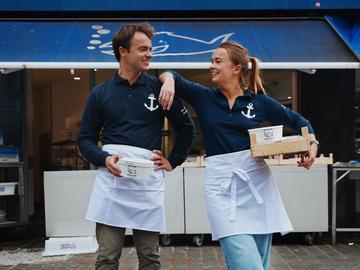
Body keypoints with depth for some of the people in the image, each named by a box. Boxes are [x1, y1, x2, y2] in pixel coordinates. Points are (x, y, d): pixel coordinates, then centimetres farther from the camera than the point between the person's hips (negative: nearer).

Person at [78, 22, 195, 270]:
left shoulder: (158, 88, 4)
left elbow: (187, 128, 13)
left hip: (148, 182, 0)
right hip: (111, 181, 0)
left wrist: (173, 161, 7)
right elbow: (86, 139, 9)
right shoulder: (100, 93, 7)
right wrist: (104, 159, -9)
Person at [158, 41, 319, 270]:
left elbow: (297, 121, 17)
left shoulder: (260, 102, 6)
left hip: (257, 181, 1)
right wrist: (169, 81, -9)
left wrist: (313, 144, 1)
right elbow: (169, 75, 13)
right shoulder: (203, 97, 7)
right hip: (221, 184, -1)